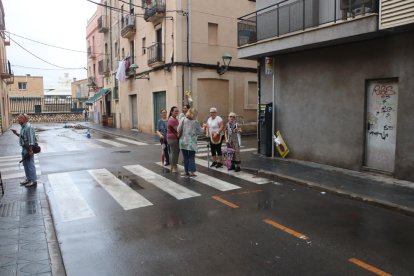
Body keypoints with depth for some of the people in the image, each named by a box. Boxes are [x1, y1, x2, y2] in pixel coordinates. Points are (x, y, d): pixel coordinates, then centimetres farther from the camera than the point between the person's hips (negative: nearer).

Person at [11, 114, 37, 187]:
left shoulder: (28, 127, -20)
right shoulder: (23, 127, 11)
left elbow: (31, 140, -23)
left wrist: (30, 151, -24)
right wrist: (16, 133, 15)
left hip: (28, 149, -10)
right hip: (24, 148, 10)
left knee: (30, 165, -3)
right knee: (25, 164, 18)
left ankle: (33, 181, 5)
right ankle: (28, 178, 30)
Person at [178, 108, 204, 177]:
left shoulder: (184, 120, -1)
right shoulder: (196, 122, -6)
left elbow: (179, 129, -2)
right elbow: (200, 131, 1)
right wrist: (203, 128, 21)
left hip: (183, 142, 2)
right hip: (191, 143, -2)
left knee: (185, 157, 10)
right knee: (191, 157, 5)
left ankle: (186, 171, 13)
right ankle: (191, 172, 3)